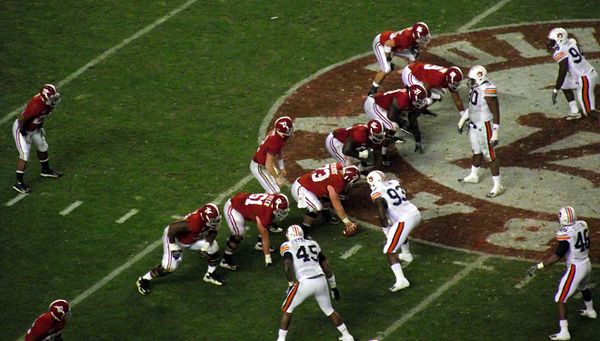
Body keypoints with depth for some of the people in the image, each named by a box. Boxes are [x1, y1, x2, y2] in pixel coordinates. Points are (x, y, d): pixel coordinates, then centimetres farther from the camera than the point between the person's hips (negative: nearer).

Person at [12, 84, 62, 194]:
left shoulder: (48, 103, -13)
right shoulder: (36, 106, -39)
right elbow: (22, 120, -29)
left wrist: (40, 127, 13)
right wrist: (24, 134, -20)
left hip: (34, 128, 9)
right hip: (21, 128, -9)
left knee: (43, 148, 22)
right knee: (24, 156, -11)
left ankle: (45, 170, 46)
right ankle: (19, 183, -4)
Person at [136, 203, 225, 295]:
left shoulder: (212, 218, -22)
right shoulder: (195, 222, -44)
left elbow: (212, 232, 0)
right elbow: (172, 229, -35)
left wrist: (206, 246, -14)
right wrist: (173, 248, -26)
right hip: (173, 237, -7)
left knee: (213, 247, -2)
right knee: (169, 266, -13)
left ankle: (210, 275, 21)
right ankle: (143, 280, 8)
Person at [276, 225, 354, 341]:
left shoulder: (287, 246, 3)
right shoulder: (313, 244, 19)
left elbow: (288, 267, -13)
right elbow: (326, 266, 20)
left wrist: (291, 284, 1)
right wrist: (333, 286, 27)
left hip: (305, 283, -5)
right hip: (321, 280, 5)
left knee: (287, 309, 16)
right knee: (329, 310, 25)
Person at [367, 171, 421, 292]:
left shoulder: (377, 194, -7)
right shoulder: (394, 183, 12)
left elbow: (382, 217, -8)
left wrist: (387, 234, 5)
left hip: (405, 220, -7)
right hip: (416, 214, 7)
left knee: (389, 251, -2)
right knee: (401, 231, 39)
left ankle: (401, 280, -16)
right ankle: (407, 255, 60)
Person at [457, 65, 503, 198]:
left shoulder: (488, 91, -27)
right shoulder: (475, 87, 0)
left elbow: (496, 113, -23)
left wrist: (495, 134, -22)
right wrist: (462, 121, 23)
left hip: (485, 126, -9)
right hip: (474, 125, 9)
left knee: (490, 156, -1)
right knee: (477, 152, 26)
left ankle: (498, 186, 6)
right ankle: (473, 176, 47)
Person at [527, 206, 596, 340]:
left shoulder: (566, 234, -25)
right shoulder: (582, 225, -3)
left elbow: (557, 257, -24)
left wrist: (538, 266, -21)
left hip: (575, 268, -8)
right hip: (587, 263, 8)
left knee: (561, 299, 0)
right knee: (583, 287, 37)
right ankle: (590, 311, 61)